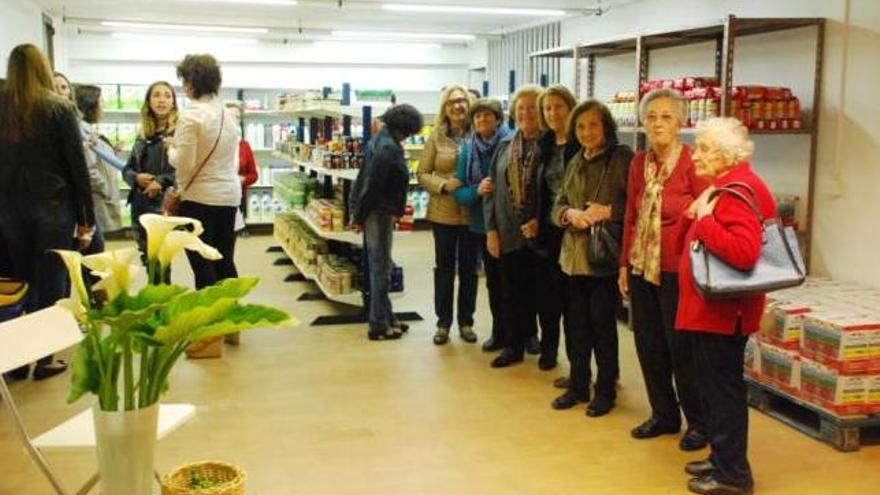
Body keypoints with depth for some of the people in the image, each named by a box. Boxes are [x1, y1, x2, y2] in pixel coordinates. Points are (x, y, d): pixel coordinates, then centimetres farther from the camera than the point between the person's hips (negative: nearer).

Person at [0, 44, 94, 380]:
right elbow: (77, 165, -7)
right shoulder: (60, 109, -7)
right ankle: (44, 358, 8)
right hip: (53, 207, -4)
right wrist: (85, 214, -1)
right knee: (51, 283, 3)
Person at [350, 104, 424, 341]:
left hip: (380, 212, 10)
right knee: (381, 267, -2)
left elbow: (369, 181, 15)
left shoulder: (380, 140, 12)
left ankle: (386, 317, 27)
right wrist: (359, 216, -12)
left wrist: (359, 214, 16)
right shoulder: (388, 147, -18)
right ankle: (378, 325, 6)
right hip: (379, 213, -10)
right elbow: (372, 185, -21)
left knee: (380, 265, 16)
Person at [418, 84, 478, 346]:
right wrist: (443, 185, -16)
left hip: (472, 213, 0)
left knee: (468, 268, 11)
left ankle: (466, 322, 24)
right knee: (444, 267, 10)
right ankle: (443, 322, 21)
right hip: (443, 212, 1)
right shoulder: (436, 137, -1)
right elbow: (422, 174, 1)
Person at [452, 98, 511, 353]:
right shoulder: (468, 150, 4)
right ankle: (499, 332, 26)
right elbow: (459, 192, 1)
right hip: (484, 224, 4)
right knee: (493, 279, 14)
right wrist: (477, 190, -17)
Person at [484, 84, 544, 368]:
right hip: (509, 234, 4)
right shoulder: (504, 147, 10)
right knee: (512, 291, 10)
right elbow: (492, 190, 9)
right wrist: (491, 230, 3)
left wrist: (541, 222, -16)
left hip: (539, 233, -4)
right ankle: (513, 346, 21)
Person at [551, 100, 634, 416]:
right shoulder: (576, 162, 14)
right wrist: (569, 214, -7)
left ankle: (606, 390, 18)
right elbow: (557, 206, 13)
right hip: (573, 254, 6)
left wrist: (608, 211, -20)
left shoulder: (622, 158, -6)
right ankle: (577, 385, 26)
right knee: (575, 323, 12)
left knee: (602, 324, 3)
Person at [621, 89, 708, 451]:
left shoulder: (693, 163, -10)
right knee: (648, 344, 12)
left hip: (677, 269, -6)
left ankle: (698, 422, 20)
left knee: (681, 347, 2)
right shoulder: (639, 163, 7)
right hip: (642, 267, 6)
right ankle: (664, 414, 29)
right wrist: (625, 263, 12)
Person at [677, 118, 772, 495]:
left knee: (723, 388, -1)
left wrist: (704, 219, -25)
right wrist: (692, 216, 3)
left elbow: (744, 252, -33)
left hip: (723, 310, -10)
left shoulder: (738, 192, -19)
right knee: (717, 386, 18)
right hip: (712, 308, 10)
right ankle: (722, 459, 31)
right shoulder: (725, 186, 13)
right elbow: (698, 238, 19)